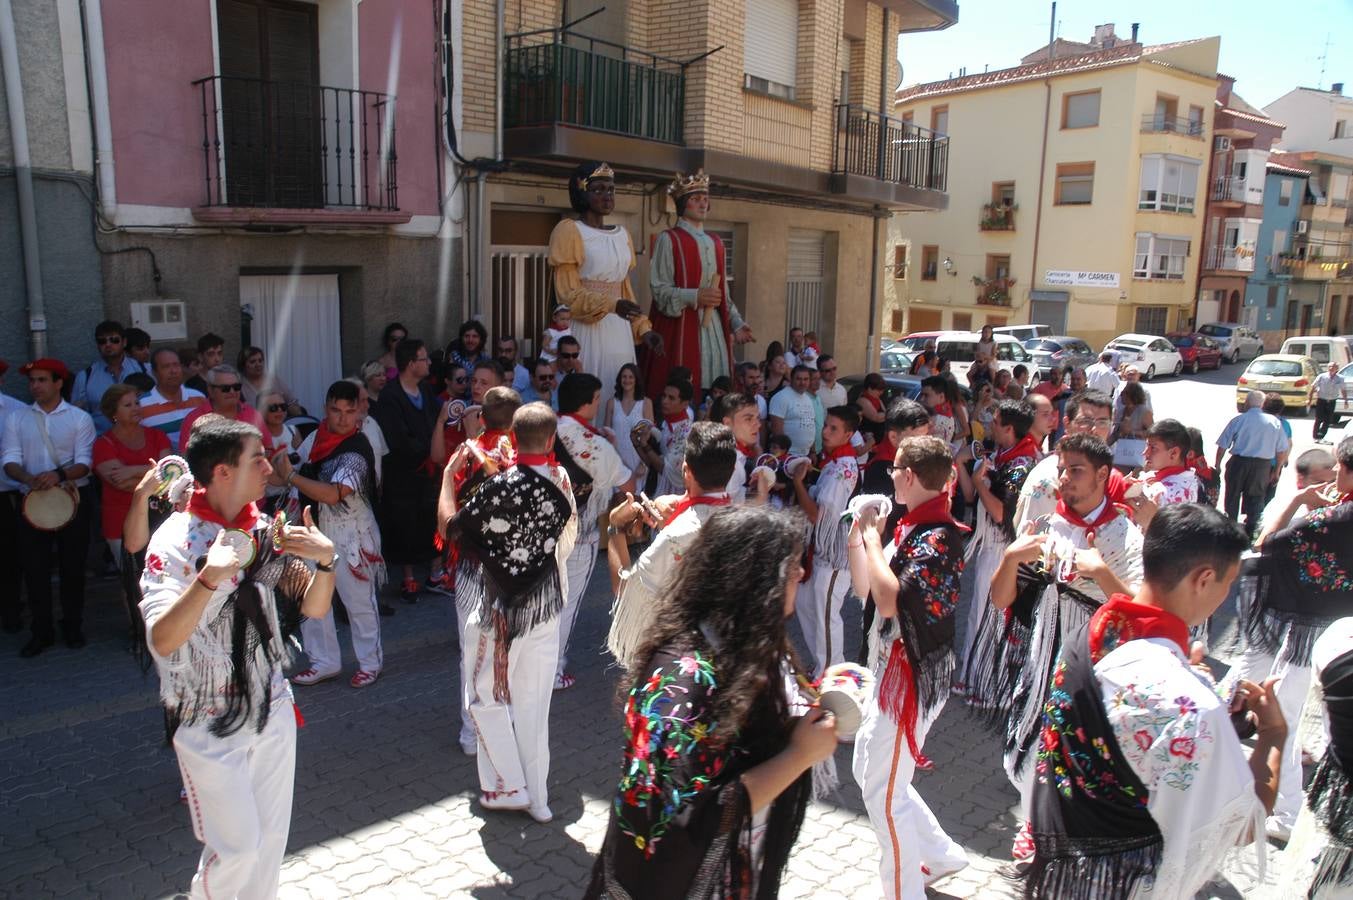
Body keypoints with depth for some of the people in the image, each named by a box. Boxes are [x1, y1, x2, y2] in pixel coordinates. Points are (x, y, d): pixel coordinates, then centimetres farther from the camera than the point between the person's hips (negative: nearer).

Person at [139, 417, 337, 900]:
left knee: (272, 836, 15)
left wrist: (325, 560, -19)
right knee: (236, 845, 4)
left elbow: (313, 608, 0)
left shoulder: (265, 531, 0)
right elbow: (162, 641, -27)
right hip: (209, 722, -5)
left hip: (272, 709, 5)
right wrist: (208, 579, -42)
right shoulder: (176, 541, -16)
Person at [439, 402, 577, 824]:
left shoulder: (500, 486, -22)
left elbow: (449, 527, -13)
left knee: (488, 697, 14)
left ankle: (508, 787, 18)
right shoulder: (561, 482, -5)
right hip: (544, 605, 5)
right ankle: (537, 797, 22)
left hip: (498, 608, -5)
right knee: (534, 703, 13)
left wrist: (449, 474, 0)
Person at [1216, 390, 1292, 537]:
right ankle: (1251, 529, 18)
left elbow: (1222, 445, -6)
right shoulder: (1275, 422, 2)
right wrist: (1277, 470, 15)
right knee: (1255, 497, 14)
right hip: (1263, 465, 2)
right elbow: (1283, 450, 5)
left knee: (1233, 495, 13)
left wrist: (1217, 464, 5)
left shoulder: (1238, 420, -7)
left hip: (1239, 462, -2)